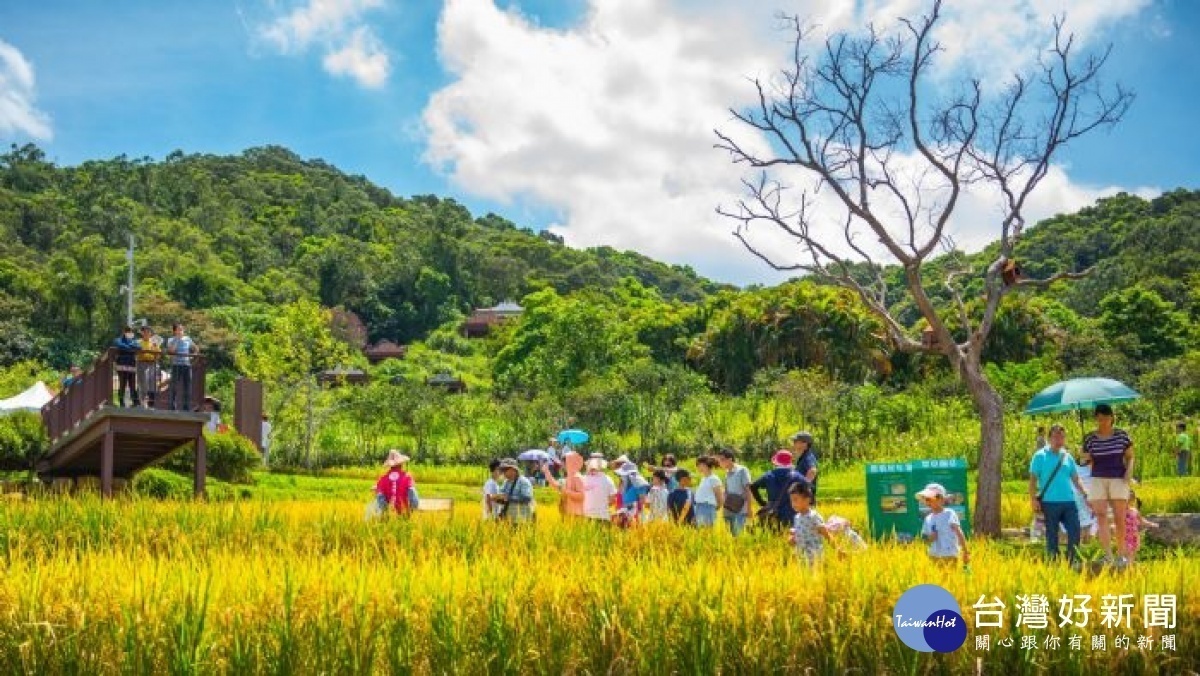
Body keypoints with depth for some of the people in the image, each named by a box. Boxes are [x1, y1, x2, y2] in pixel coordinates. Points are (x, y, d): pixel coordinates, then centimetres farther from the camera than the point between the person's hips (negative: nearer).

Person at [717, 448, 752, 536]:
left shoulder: (742, 470, -4)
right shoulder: (727, 473, 14)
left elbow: (747, 490, -6)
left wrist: (749, 509, -11)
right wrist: (723, 509, 10)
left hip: (741, 510, -6)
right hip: (729, 511, 6)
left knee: (738, 534, -12)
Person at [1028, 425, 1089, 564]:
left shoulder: (1068, 457, 15)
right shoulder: (1040, 456, 1)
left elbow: (1075, 479, 18)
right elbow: (1033, 479, -2)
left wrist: (1086, 494, 7)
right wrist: (1033, 499, -10)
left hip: (1069, 501, 4)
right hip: (1050, 502, -4)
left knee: (1075, 531, -1)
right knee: (1052, 535, 1)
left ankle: (1072, 560, 10)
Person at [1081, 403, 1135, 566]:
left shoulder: (1122, 435, 1)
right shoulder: (1090, 439, 4)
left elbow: (1130, 457, 8)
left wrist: (1129, 471, -9)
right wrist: (1086, 460, -11)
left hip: (1118, 479, -1)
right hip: (1098, 480, 1)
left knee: (1119, 519, -2)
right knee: (1101, 516, -11)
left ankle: (1121, 553, 14)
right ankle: (1108, 555, -14)